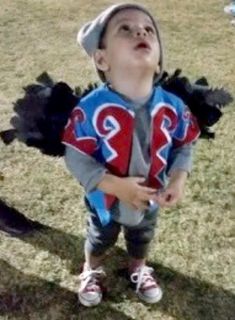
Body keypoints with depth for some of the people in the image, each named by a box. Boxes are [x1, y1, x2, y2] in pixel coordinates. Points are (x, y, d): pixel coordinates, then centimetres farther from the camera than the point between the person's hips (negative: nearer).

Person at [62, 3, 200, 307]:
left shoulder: (173, 106, -20)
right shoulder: (91, 108, -32)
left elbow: (183, 145, -4)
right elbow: (75, 157, -26)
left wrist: (178, 179, -19)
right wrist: (115, 185, -33)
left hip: (150, 199, 3)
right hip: (105, 200, -2)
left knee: (142, 238, 33)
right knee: (99, 240, 29)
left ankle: (139, 269, 65)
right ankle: (92, 270, 61)